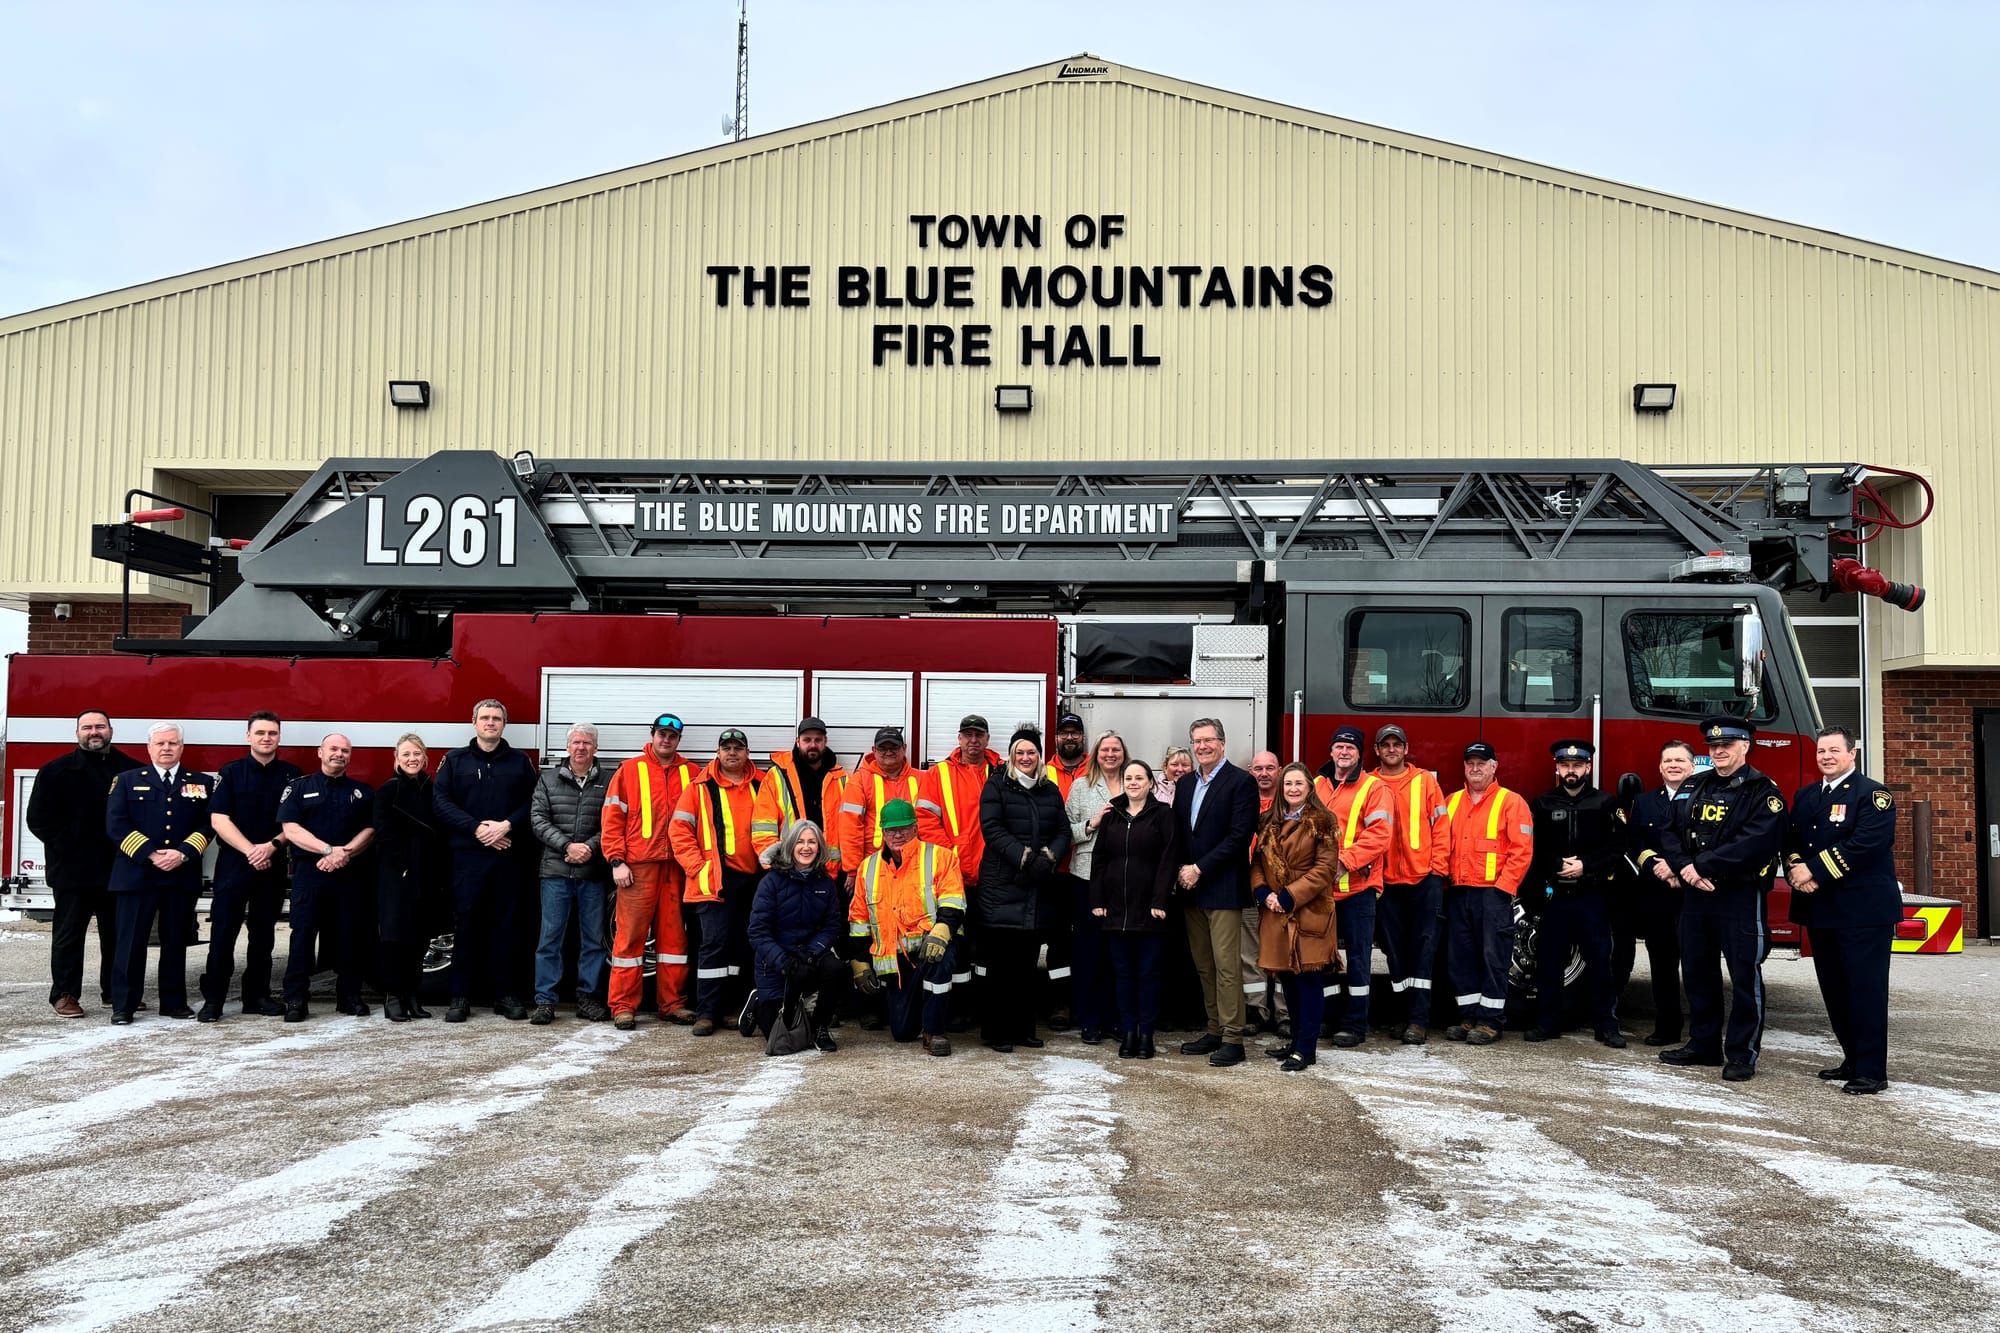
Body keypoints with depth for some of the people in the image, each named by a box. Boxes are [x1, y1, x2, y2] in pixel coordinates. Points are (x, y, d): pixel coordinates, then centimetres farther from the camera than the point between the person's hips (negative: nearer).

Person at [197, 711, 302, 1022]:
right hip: (233, 863, -2)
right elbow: (219, 820, -6)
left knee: (264, 932, 8)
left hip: (272, 866, 2)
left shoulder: (291, 774, 6)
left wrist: (271, 846, -13)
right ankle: (212, 999, 1)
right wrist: (251, 850, -15)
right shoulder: (231, 772, 1)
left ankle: (258, 995, 16)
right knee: (223, 932, -3)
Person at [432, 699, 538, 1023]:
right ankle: (461, 996, 6)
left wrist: (508, 825, -14)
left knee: (504, 924, 3)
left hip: (508, 856, 1)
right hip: (467, 855, -1)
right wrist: (476, 828, -12)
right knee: (466, 924, 0)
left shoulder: (520, 762, 11)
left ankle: (504, 994, 9)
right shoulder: (455, 760, 9)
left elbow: (533, 802, 3)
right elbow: (440, 801, -1)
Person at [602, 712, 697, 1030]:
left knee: (674, 935, 7)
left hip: (677, 867, 3)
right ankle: (623, 1006, 5)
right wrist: (617, 861, -6)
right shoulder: (630, 770, 4)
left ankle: (672, 1003, 15)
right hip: (637, 867, -3)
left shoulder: (691, 774, 11)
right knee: (630, 934, -1)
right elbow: (612, 818, 1)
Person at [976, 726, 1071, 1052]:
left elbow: (1063, 831, 9)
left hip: (1040, 889, 4)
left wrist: (1049, 857, -10)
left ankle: (1023, 1028, 16)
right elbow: (992, 829, -8)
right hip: (1002, 887, -4)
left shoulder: (1051, 790, 16)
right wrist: (1024, 857, -17)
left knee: (1028, 961, 8)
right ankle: (996, 1030, 4)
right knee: (1001, 961, -3)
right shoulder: (996, 786, 3)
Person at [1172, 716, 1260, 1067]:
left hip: (1224, 889, -7)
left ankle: (1232, 1039, -1)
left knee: (1227, 965, -6)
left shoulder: (1241, 782, -7)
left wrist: (1200, 869, -15)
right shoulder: (1184, 784, 14)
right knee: (1203, 966, 11)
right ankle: (1215, 1031, 19)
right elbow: (1178, 833, 15)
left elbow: (1239, 837, -14)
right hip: (1192, 890, 7)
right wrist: (1182, 871, -2)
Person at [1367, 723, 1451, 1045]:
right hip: (1386, 881, 2)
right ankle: (1405, 1015, 16)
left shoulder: (1425, 780, 5)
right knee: (1395, 949, 6)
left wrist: (1438, 869, -3)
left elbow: (1440, 826, 3)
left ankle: (1419, 1019, -5)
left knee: (1423, 946, -4)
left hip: (1424, 878, -1)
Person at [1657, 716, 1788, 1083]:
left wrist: (1702, 866, -19)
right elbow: (1670, 832, 7)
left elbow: (1754, 843, -19)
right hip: (1696, 893, 6)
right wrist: (1685, 867, -11)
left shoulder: (1763, 791, -6)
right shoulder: (1694, 787, 13)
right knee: (1697, 970, 12)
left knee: (1745, 975, 0)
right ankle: (1703, 1045, 23)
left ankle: (1742, 1054, 8)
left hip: (1741, 895, -6)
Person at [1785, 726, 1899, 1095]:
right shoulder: (1805, 797, 16)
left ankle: (1871, 1071, 0)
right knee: (1834, 990, 11)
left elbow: (1864, 844, -18)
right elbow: (1791, 840, 13)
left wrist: (1815, 871, -17)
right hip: (1819, 910, 7)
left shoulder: (1873, 795, -6)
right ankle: (1853, 1059, 22)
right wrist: (1796, 870, -9)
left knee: (1865, 990, -4)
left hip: (1864, 910, -7)